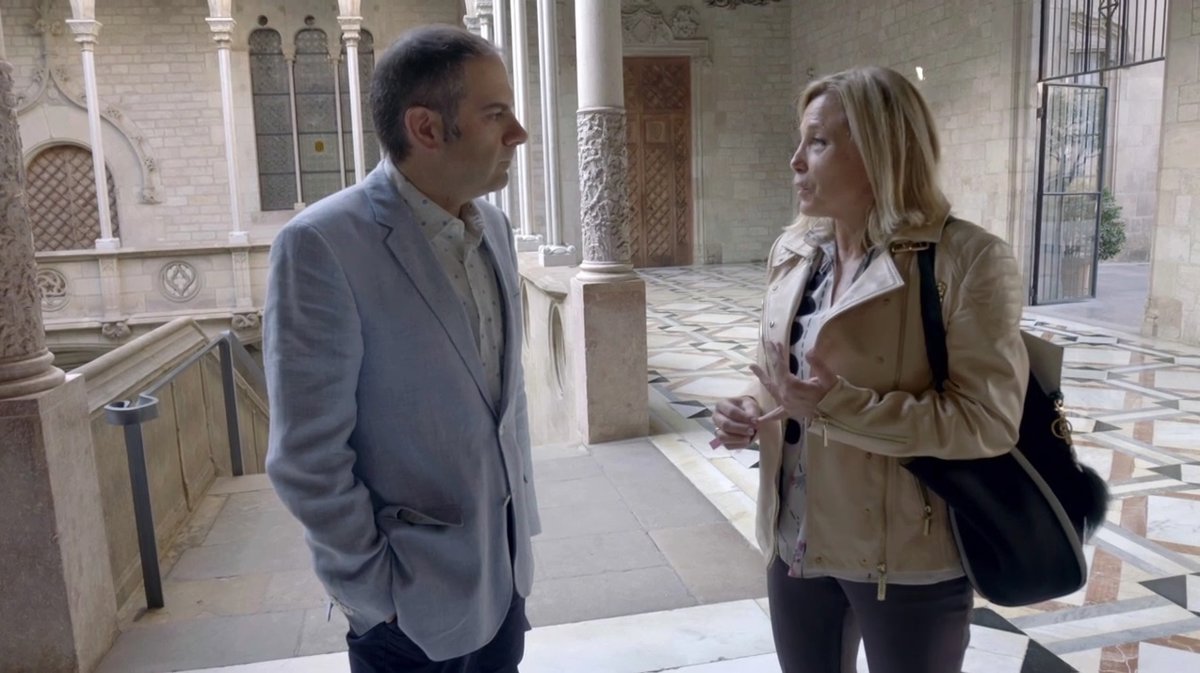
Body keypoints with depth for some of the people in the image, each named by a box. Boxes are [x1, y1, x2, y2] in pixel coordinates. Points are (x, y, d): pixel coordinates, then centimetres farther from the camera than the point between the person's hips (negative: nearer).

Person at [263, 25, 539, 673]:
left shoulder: (493, 226, 1)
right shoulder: (322, 244, -21)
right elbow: (308, 458, -18)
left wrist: (520, 519, 11)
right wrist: (373, 590, -11)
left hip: (503, 566, 6)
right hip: (415, 598, -6)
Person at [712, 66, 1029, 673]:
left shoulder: (968, 259, -17)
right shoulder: (793, 250, 3)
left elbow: (989, 420, -20)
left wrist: (837, 407, -26)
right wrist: (749, 411, -7)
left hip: (907, 560, -5)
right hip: (795, 542, 6)